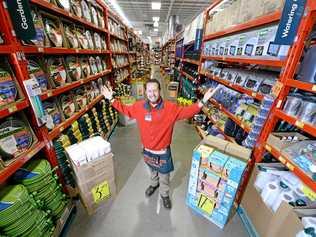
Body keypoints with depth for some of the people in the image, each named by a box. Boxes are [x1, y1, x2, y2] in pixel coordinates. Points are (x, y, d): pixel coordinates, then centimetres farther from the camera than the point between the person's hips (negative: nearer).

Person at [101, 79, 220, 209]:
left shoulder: (170, 107, -20)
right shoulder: (139, 106, -12)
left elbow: (187, 111, -13)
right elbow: (125, 109, 4)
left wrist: (202, 101, -23)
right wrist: (112, 99, -1)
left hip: (163, 152, -2)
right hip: (147, 150, 3)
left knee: (164, 175, 21)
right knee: (152, 170, 32)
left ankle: (164, 194, 51)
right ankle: (154, 184, 64)